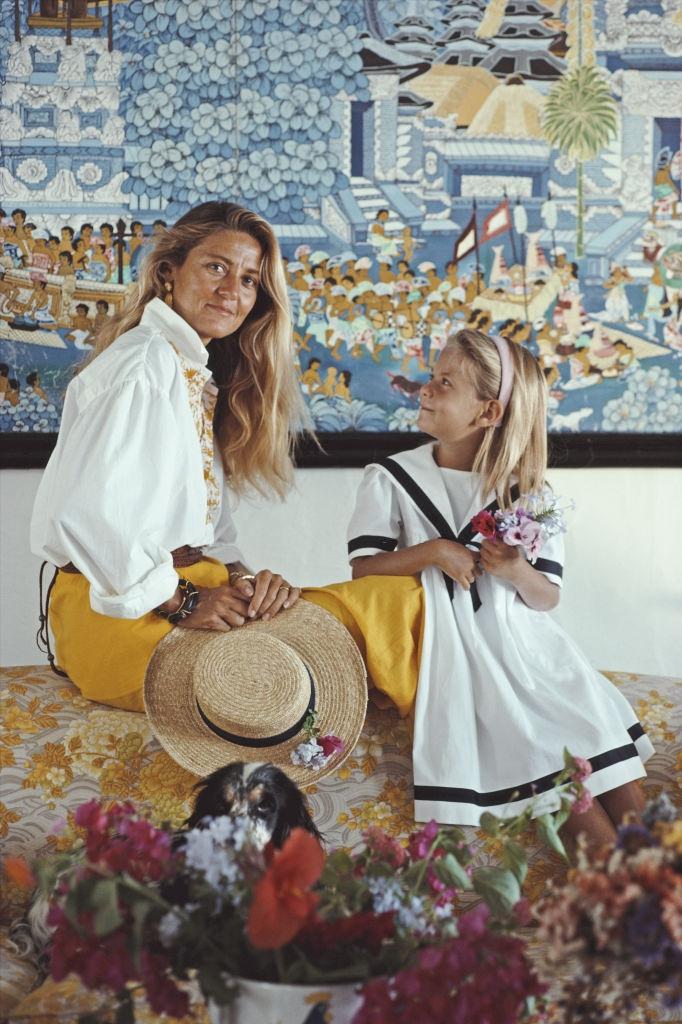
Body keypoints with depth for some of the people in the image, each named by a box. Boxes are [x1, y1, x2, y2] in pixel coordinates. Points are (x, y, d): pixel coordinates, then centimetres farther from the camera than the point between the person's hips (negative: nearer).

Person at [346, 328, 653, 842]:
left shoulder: (529, 492, 7)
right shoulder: (390, 479, 4)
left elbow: (547, 598, 6)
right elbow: (363, 570, -3)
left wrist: (519, 573, -17)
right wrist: (432, 552, -16)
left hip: (523, 644, 3)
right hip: (453, 653, -3)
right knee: (550, 755, -18)